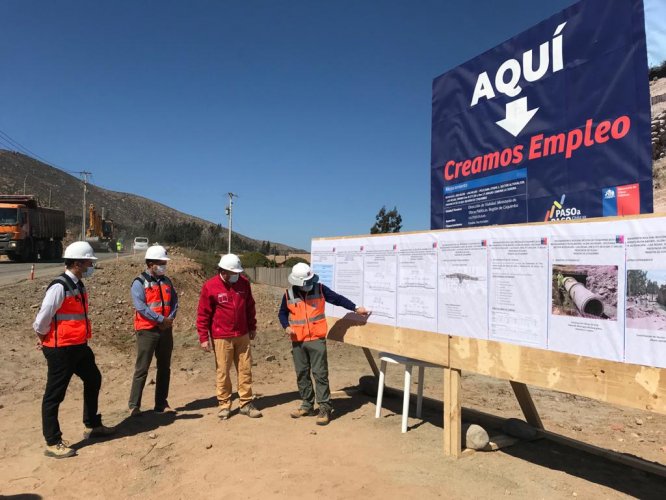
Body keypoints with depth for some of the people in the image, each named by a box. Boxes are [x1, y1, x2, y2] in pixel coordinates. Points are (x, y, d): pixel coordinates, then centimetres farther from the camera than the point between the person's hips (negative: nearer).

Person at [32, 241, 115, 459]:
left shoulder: (79, 286, 7)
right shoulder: (59, 287, -21)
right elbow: (42, 320, -18)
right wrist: (45, 340, 0)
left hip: (79, 346, 10)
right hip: (61, 350, -9)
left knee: (93, 379, 20)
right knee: (54, 395, 4)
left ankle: (92, 426, 36)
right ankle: (53, 443, 16)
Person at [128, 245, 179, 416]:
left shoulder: (167, 281, 11)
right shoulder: (139, 283, -7)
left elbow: (174, 302, 8)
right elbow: (141, 307, -17)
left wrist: (170, 319, -10)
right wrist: (161, 319, -19)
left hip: (166, 330, 6)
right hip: (147, 331, -6)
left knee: (164, 368, 10)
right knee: (141, 369, -1)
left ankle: (161, 403, 20)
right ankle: (134, 405, 9)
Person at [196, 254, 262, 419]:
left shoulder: (243, 283, 2)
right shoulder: (210, 287, -10)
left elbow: (250, 307, 13)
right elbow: (203, 314, -7)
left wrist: (252, 327, 16)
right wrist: (203, 338, -7)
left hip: (242, 336, 4)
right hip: (221, 337, -4)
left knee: (245, 370, 7)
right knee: (223, 372, 6)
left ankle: (246, 403, 18)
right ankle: (224, 404, 20)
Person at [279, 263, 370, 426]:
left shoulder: (320, 289, -5)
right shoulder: (288, 294, 0)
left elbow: (338, 299, 1)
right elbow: (282, 313, 12)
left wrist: (355, 308, -5)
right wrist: (286, 326, -5)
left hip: (317, 340, -3)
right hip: (298, 341, 3)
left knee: (320, 373, -3)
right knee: (302, 374, 11)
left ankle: (325, 408, 4)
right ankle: (307, 405, 25)